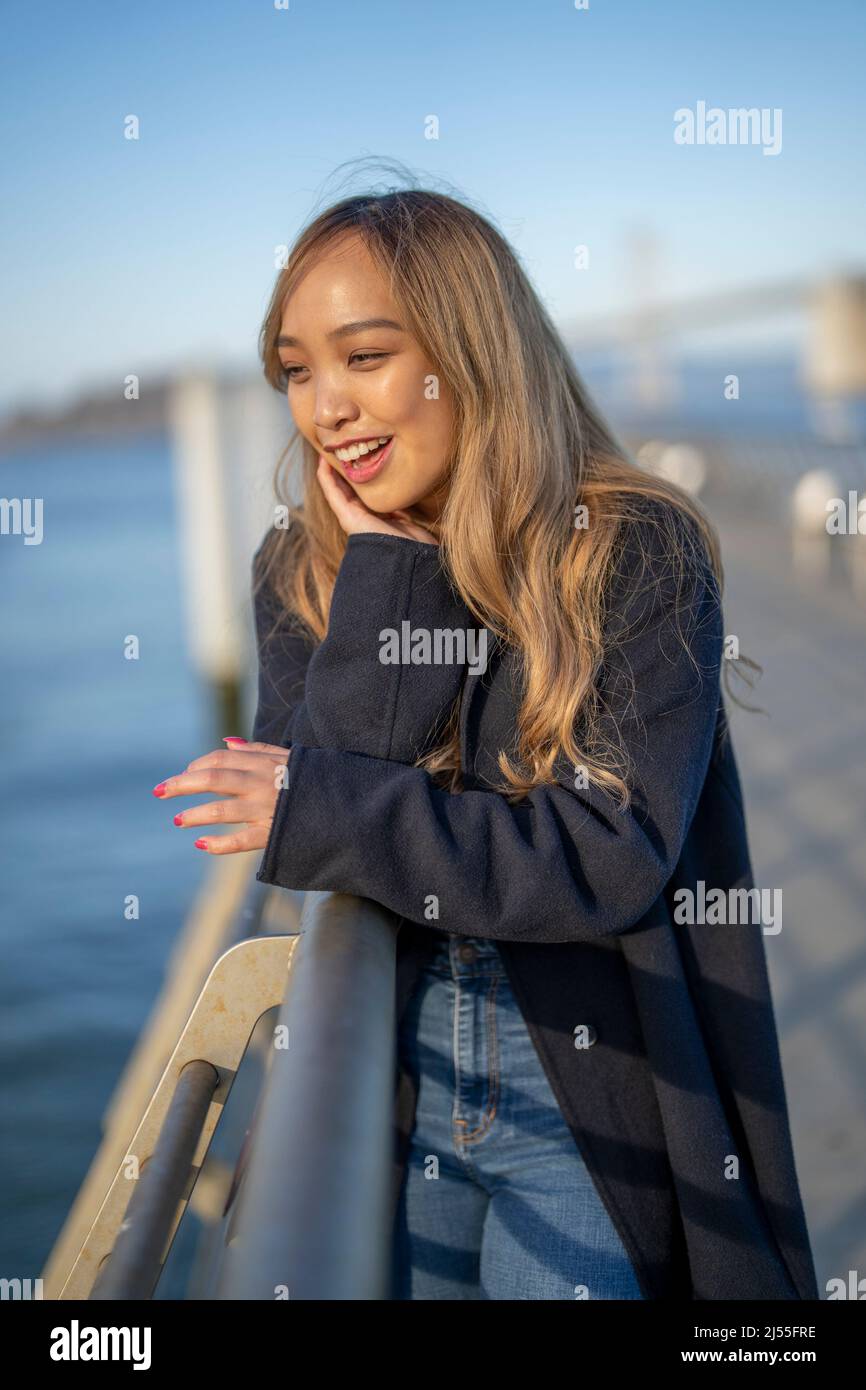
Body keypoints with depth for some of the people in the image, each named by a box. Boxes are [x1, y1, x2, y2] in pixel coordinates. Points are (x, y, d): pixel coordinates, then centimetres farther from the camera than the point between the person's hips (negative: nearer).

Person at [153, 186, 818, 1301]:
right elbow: (304, 786, -13)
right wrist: (389, 571, -19)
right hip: (384, 1091, 4)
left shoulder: (639, 553, -14)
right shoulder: (301, 569, -1)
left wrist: (319, 809, -24)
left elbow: (616, 856, -21)